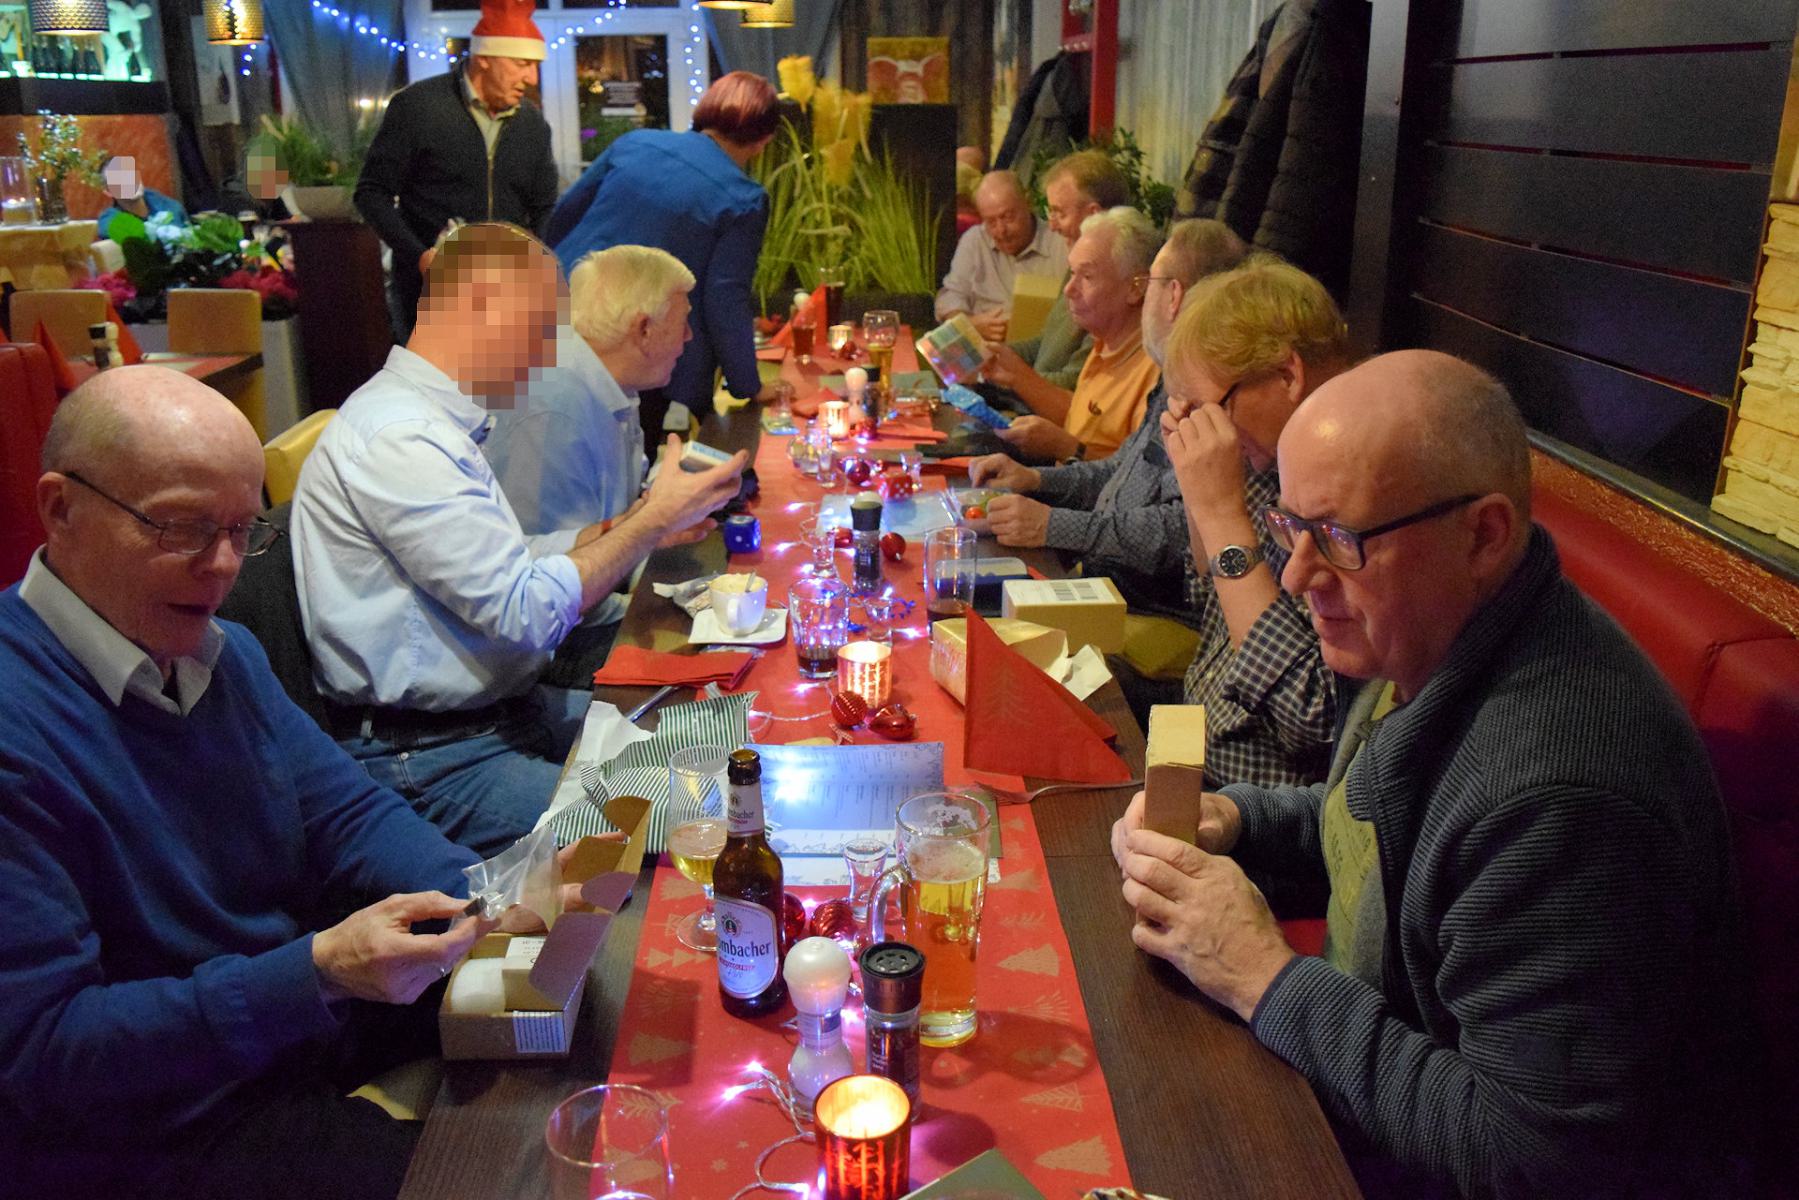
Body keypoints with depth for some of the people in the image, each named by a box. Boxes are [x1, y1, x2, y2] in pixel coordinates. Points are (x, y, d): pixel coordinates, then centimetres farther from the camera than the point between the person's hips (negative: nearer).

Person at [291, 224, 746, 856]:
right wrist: (657, 518, -12)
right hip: (429, 761, -10)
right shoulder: (398, 441, -19)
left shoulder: (435, 422, 14)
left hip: (503, 706, 10)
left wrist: (638, 527, 12)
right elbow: (529, 614, -22)